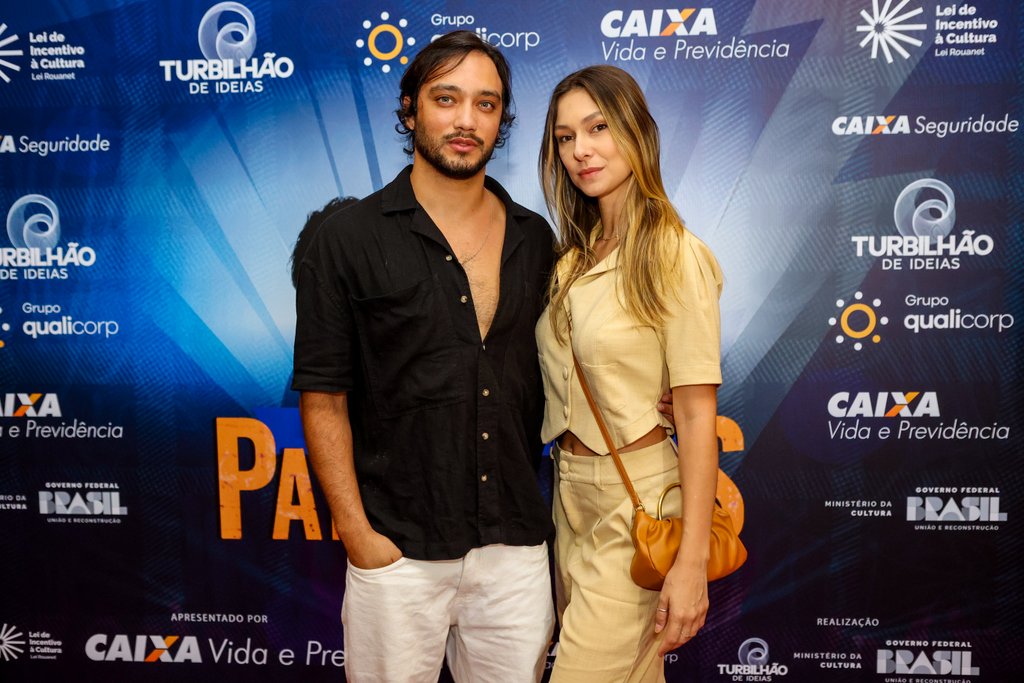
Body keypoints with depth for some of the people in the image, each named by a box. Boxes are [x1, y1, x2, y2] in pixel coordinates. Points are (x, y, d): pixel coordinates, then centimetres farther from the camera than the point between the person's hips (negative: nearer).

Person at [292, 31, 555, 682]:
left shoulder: (534, 239, 5)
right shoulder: (350, 237, -6)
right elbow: (323, 397, -6)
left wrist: (531, 497, 6)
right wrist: (356, 532, -9)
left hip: (517, 544, 4)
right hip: (399, 549, -3)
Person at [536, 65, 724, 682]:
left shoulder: (676, 256, -13)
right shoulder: (575, 256, 9)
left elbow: (697, 417, -15)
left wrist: (692, 563, -17)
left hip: (638, 498, -7)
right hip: (570, 492, 7)